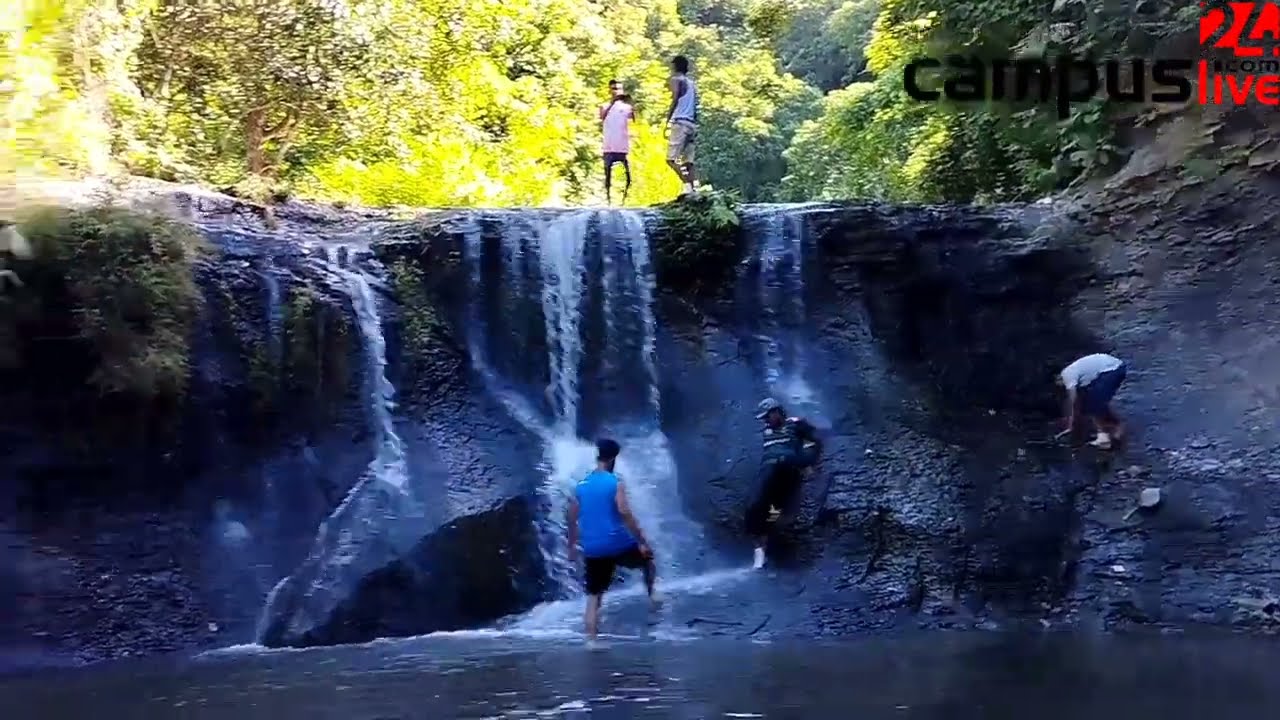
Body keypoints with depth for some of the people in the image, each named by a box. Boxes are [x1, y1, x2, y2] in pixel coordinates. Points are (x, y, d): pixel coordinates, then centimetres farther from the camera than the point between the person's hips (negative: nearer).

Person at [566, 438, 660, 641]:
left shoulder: (581, 486, 8)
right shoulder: (615, 483, -8)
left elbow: (571, 519, 11)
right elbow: (625, 514, -17)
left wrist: (572, 547, 21)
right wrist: (642, 541, -13)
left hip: (593, 550, 4)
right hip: (617, 544, -4)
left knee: (594, 596, 9)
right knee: (647, 558, 26)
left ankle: (591, 639, 2)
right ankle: (652, 593, 14)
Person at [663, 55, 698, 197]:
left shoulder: (675, 80, 0)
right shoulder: (692, 84, 21)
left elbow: (675, 101, -12)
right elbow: (696, 107, 17)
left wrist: (667, 123, -12)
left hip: (680, 122, -8)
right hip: (692, 124, 8)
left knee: (671, 158, -11)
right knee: (688, 160, 5)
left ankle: (687, 184, -27)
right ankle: (691, 189, -6)